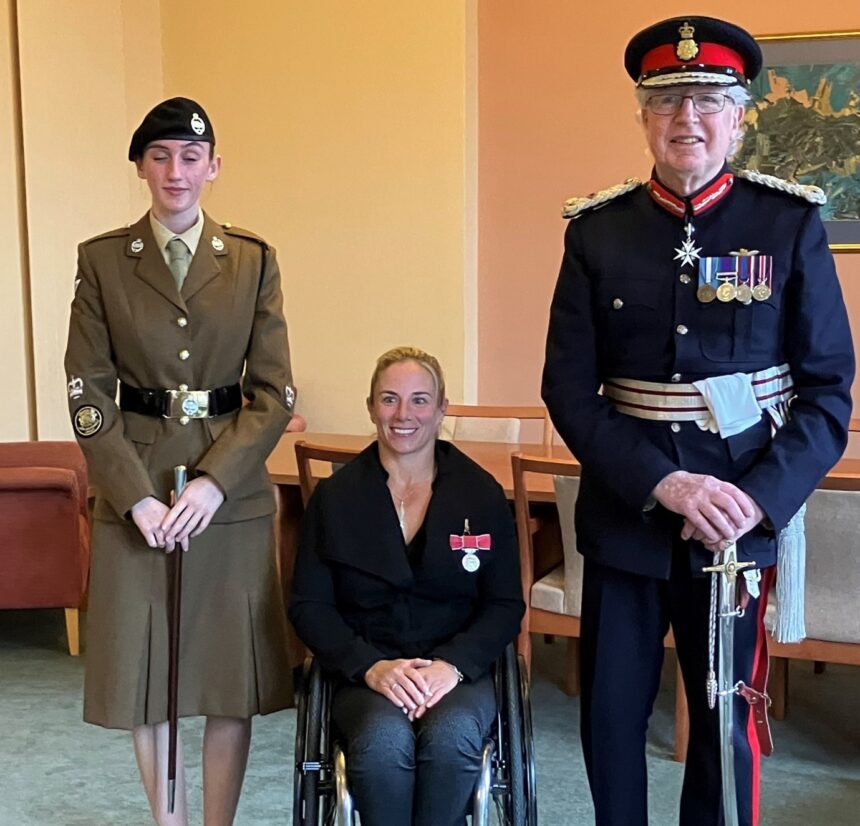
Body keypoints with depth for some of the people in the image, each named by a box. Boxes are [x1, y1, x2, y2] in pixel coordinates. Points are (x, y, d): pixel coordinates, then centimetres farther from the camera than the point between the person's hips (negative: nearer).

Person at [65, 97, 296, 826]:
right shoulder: (101, 260, 1)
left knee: (233, 682, 5)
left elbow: (274, 391, -1)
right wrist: (137, 496, -11)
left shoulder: (254, 260, 3)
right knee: (145, 680, 8)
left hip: (232, 495, 0)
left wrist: (215, 482, -13)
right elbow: (89, 394, -1)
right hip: (135, 493, 0)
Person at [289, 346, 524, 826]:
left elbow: (506, 605, 3)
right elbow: (309, 605, 2)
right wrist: (371, 666, -14)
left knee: (451, 735, -33)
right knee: (384, 740, -33)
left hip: (458, 670, 0)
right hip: (365, 673, 0)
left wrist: (451, 664, -14)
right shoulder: (336, 497, 5)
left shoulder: (482, 493, 5)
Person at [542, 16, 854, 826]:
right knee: (610, 715, 11)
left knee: (726, 720, 12)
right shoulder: (596, 231, -1)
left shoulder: (790, 225, -3)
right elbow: (569, 389, -5)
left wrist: (759, 499, -17)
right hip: (624, 514, 1)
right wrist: (664, 484, -17)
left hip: (741, 514, -1)